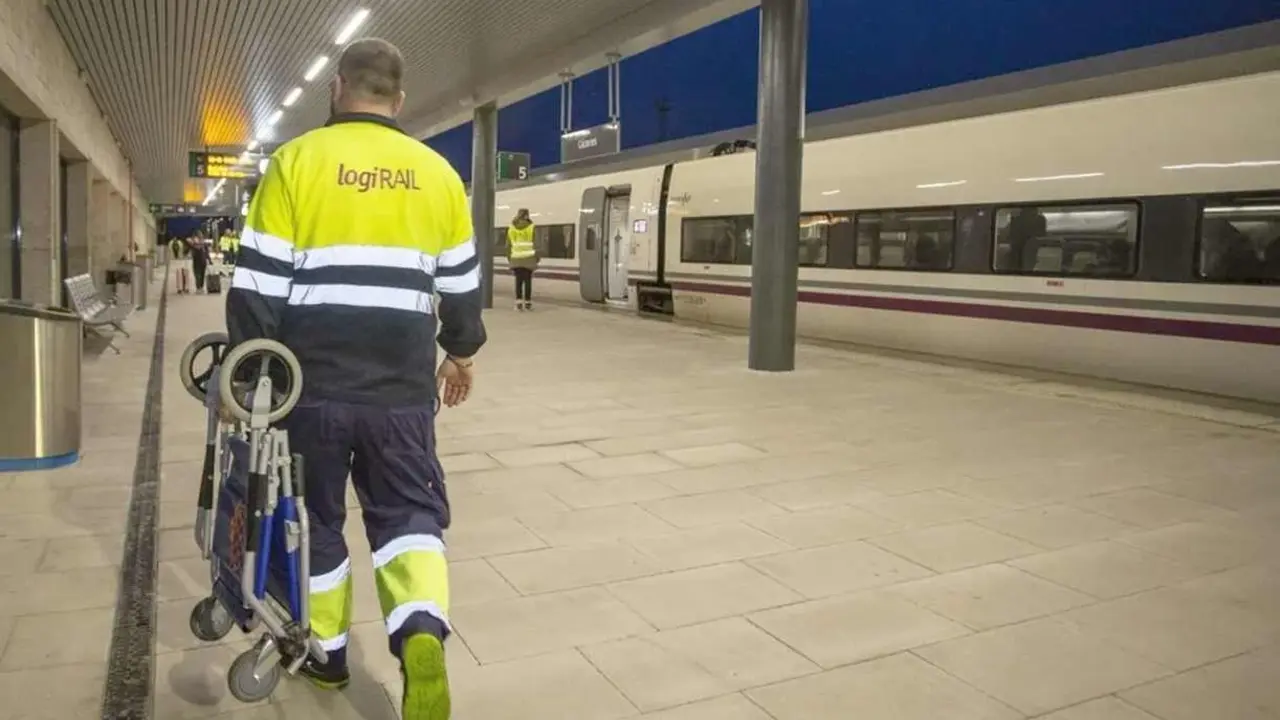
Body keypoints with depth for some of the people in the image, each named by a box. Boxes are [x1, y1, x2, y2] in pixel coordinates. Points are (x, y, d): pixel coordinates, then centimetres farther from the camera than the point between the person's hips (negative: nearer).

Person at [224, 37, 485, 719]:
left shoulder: (297, 160, -3)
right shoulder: (436, 172, 6)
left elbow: (257, 285, -5)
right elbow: (461, 284, 12)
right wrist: (459, 352, 27)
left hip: (311, 381, -1)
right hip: (402, 384, 2)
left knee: (317, 515, 16)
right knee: (409, 511, 10)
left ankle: (326, 652, 29)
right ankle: (421, 629, -15)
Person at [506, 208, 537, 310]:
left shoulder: (511, 228, 8)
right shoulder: (531, 227, -1)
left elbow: (508, 245, 8)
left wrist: (510, 260, 14)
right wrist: (536, 260, 3)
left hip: (516, 259, 2)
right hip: (529, 259, -2)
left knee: (518, 281, 6)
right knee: (528, 281, 3)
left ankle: (519, 303, 1)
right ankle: (528, 303, 5)